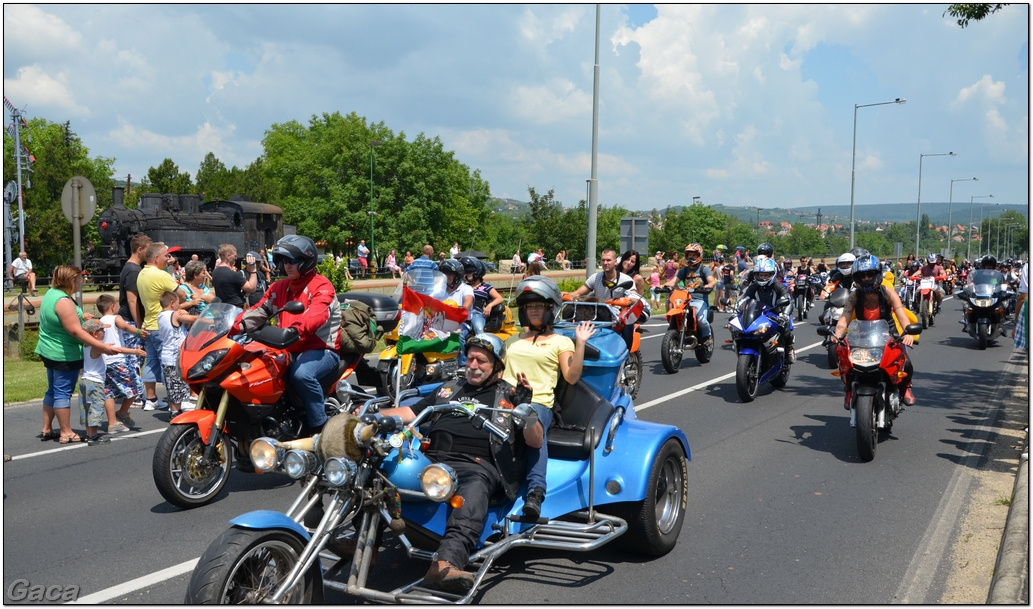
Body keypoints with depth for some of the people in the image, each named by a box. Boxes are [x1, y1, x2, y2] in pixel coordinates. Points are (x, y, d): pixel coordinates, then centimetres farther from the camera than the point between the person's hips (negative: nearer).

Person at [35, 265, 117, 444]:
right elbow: (75, 330, -28)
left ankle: (47, 430, 24)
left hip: (50, 351, 10)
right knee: (63, 392, -3)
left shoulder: (51, 293, 8)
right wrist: (101, 346, -29)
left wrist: (79, 316, 26)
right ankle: (66, 433, 4)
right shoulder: (64, 301, -23)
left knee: (53, 391, 17)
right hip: (65, 355, -10)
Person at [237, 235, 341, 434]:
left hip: (322, 348, -7)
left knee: (301, 374, -36)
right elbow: (259, 310, 6)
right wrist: (237, 324, -13)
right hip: (290, 350, 7)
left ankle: (320, 426, -19)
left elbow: (317, 315, -28)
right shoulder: (279, 288, 17)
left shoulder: (321, 286, -8)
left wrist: (295, 330, -46)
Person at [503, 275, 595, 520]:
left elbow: (572, 377, 2)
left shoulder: (561, 341, 18)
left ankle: (536, 492, -48)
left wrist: (580, 343, -2)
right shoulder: (515, 340, 32)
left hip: (538, 402, -4)